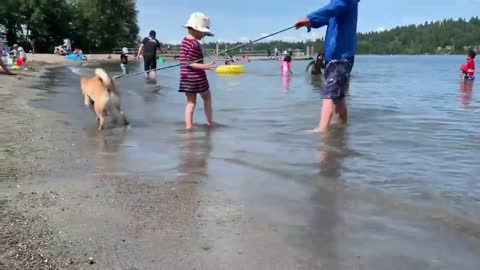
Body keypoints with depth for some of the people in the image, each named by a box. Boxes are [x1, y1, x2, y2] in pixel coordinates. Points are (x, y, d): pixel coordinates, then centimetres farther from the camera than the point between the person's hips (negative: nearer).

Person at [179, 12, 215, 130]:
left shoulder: (184, 41, 8)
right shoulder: (195, 44, -18)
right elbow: (189, 63, -22)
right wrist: (205, 66, -30)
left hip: (186, 78, 7)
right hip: (197, 77, -7)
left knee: (191, 102, 11)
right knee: (207, 98, 13)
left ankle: (188, 125, 5)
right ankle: (210, 123, 21)